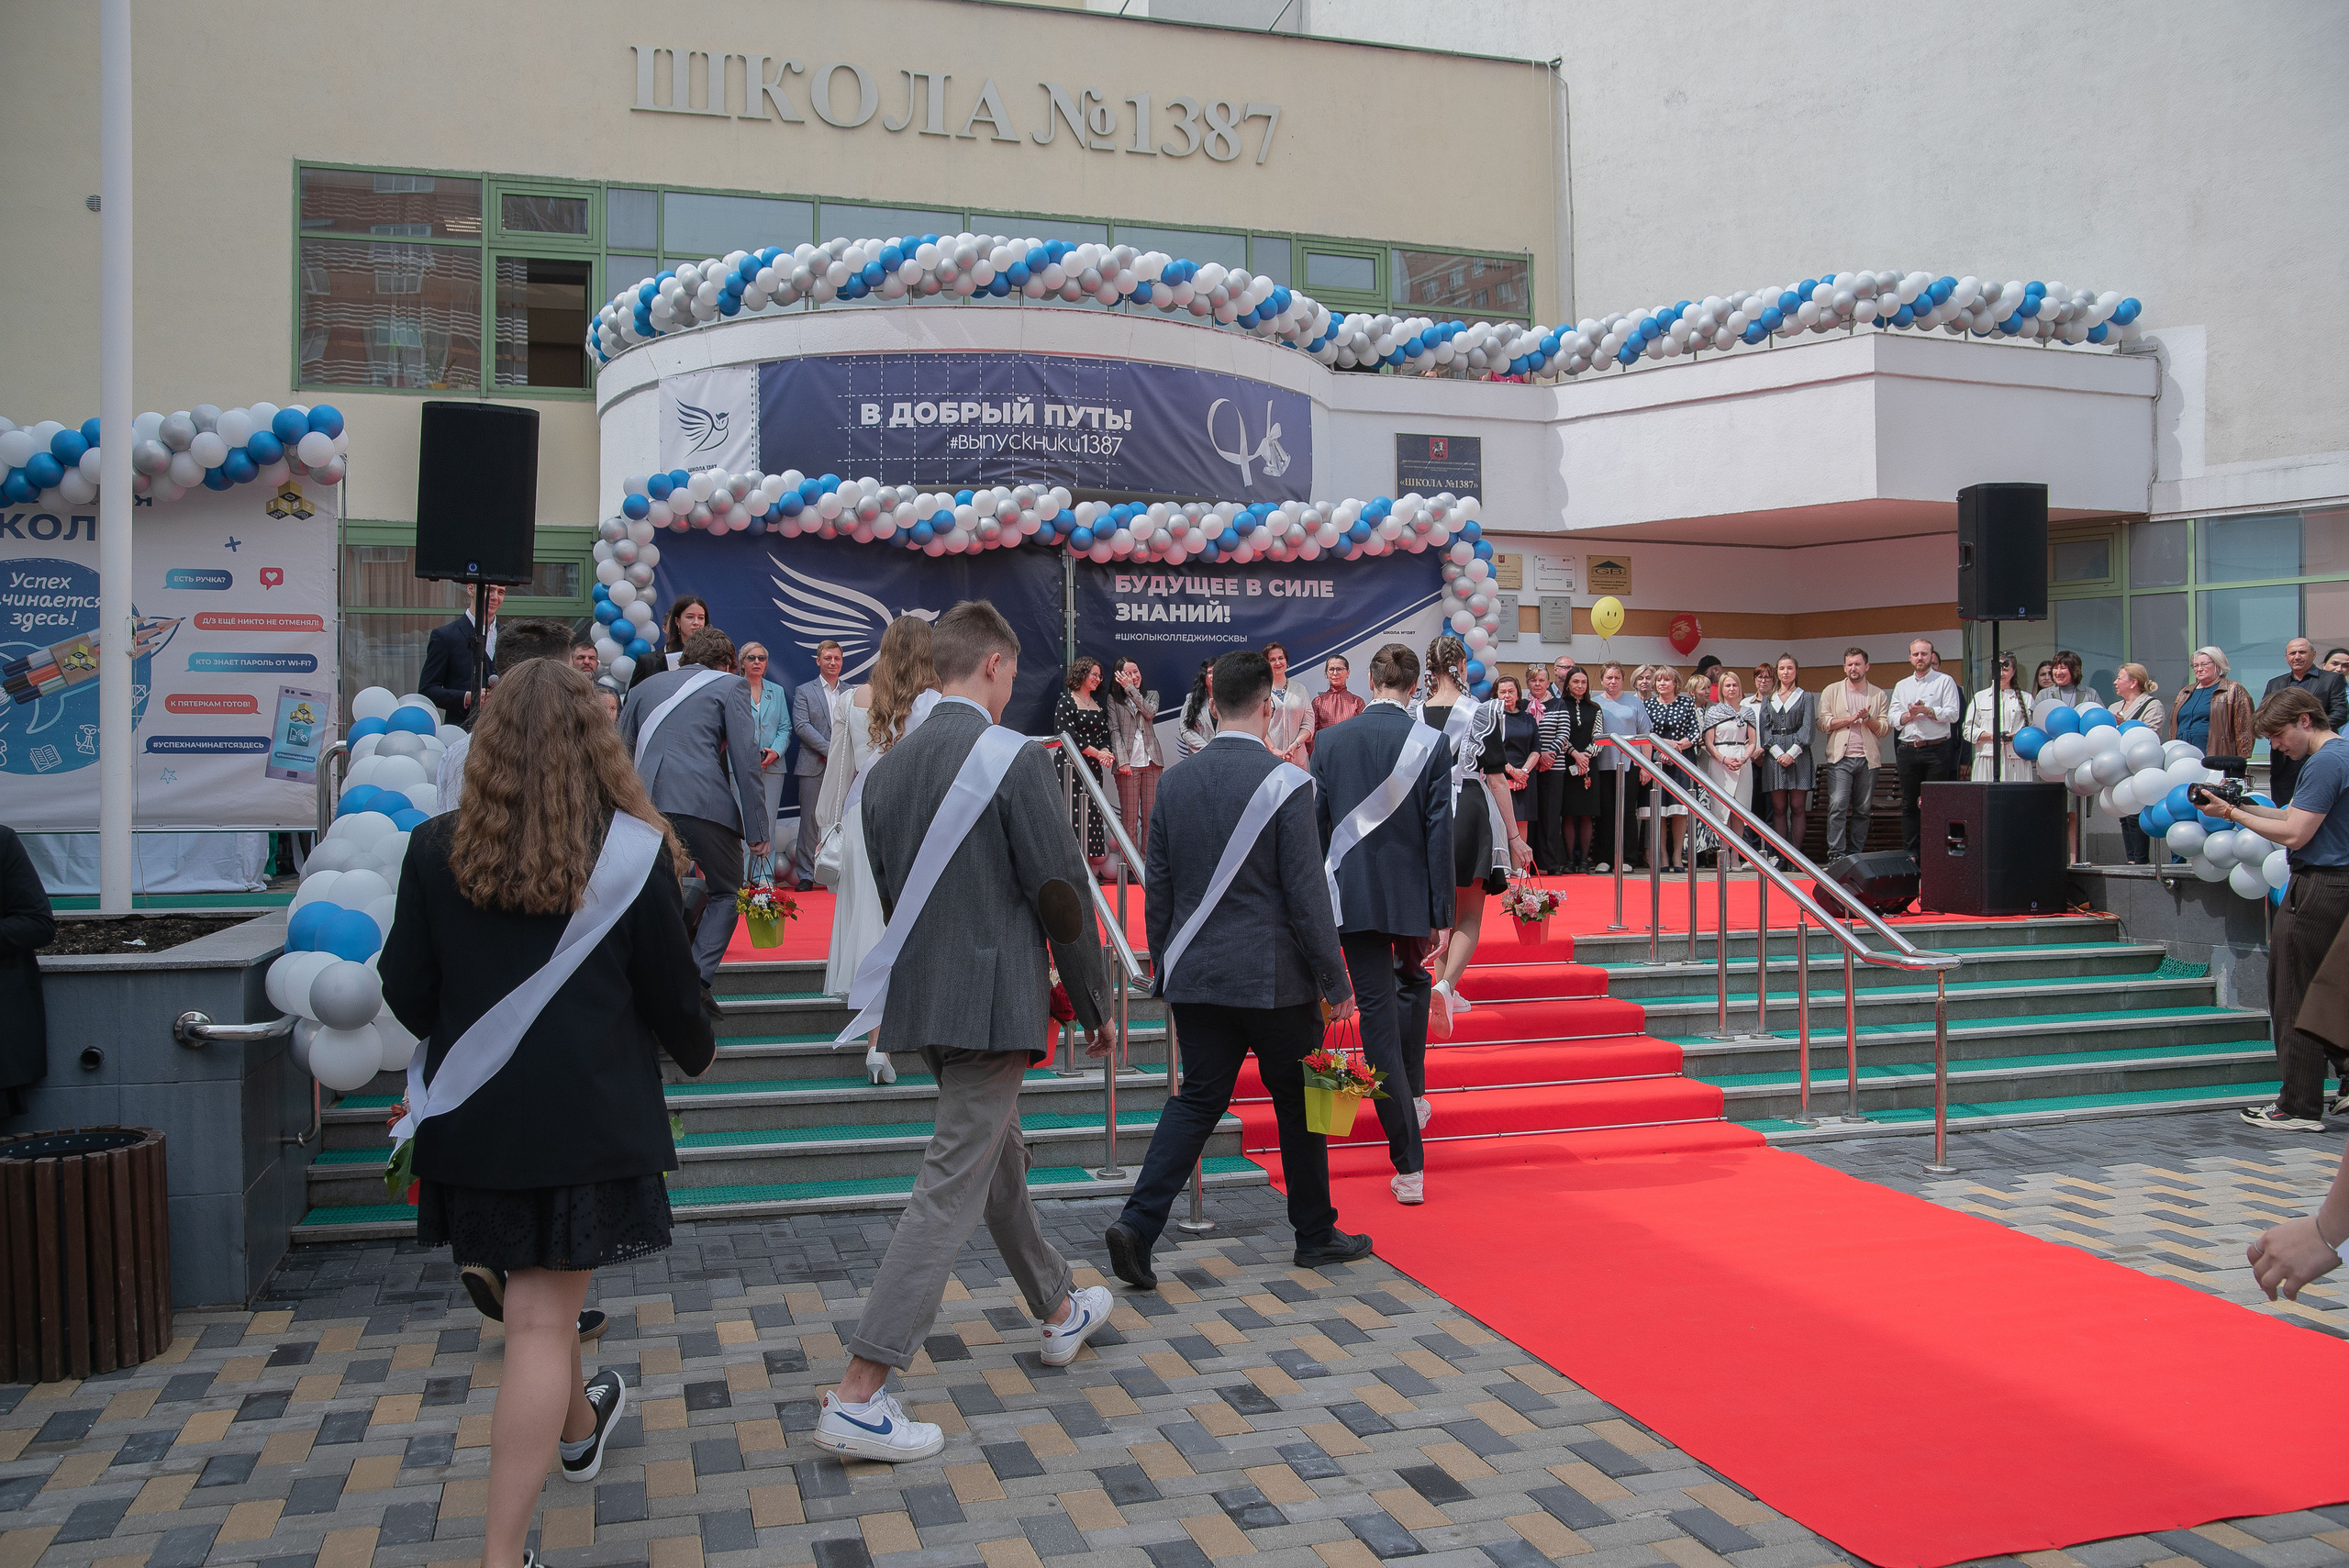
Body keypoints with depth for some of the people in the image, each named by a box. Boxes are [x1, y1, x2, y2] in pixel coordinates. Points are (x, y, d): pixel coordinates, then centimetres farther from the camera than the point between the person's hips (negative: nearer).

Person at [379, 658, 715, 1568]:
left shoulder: (437, 851, -6)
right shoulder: (635, 853, -10)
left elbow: (406, 995, 0)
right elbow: (670, 991, -3)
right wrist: (696, 1050, 18)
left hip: (473, 1115, 3)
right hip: (587, 1117, -3)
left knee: (535, 1291, 25)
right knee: (542, 1321, 2)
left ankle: (578, 1426, 50)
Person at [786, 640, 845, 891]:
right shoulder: (804, 692, 6)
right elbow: (801, 726, -5)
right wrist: (830, 749, -14)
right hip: (814, 766, -2)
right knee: (810, 820, -2)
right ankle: (805, 875, 3)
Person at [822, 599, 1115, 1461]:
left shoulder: (888, 766, 6)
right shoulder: (1016, 759, -14)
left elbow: (887, 889, 12)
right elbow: (1060, 894, -13)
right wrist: (1093, 1005, -2)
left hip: (917, 995, 8)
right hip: (993, 1000, -8)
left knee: (998, 1156, 23)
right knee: (951, 1189, -3)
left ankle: (1061, 1311, 43)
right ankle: (857, 1398, -3)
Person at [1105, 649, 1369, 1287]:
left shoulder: (1175, 784, 2)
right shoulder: (1286, 784, -13)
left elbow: (1157, 887, 7)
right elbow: (1307, 892, -13)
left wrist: (1166, 966, 19)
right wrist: (1336, 982, -5)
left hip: (1195, 975, 4)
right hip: (1274, 976, -4)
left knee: (1197, 1099, 11)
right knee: (1299, 1102, 12)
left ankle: (1138, 1223, -4)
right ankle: (1316, 1234, 26)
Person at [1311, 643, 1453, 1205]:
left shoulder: (1330, 741, -1)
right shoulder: (1431, 743, -6)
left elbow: (1316, 827, 3)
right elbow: (1439, 832, -6)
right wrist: (1441, 913, -2)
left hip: (1353, 896, 0)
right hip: (1411, 894, 0)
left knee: (1378, 1019, 0)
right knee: (1412, 981, 31)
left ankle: (1408, 1166, -2)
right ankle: (1412, 1095, 35)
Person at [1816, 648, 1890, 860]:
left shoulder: (1879, 695, 12)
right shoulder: (1832, 691, 9)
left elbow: (1886, 728, 7)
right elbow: (1822, 723, 0)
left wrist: (1868, 718, -10)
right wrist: (1850, 719, -8)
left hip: (1868, 759, 2)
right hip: (1840, 758, -2)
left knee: (1862, 810, 3)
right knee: (1838, 806, -13)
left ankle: (1855, 855, 8)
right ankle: (1836, 854, -12)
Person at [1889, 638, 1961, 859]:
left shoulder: (1945, 682, 5)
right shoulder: (1901, 686, 18)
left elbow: (1952, 714, -4)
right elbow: (1894, 719, 10)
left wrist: (1927, 711, -14)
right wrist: (1909, 714, -9)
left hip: (1935, 749, -4)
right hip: (1907, 749, 4)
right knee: (1909, 804, 6)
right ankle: (1910, 853, 10)